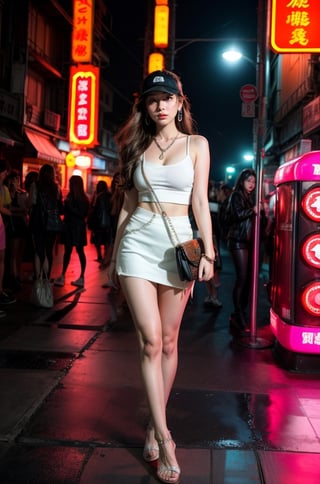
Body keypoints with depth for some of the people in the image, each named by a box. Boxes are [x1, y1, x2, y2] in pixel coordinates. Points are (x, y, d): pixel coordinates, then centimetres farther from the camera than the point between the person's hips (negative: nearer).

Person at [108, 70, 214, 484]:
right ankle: (164, 438, -1)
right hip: (138, 242, 1)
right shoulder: (136, 147, 11)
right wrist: (114, 255, 12)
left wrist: (207, 252, -7)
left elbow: (200, 202, 2)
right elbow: (128, 205, 12)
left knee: (167, 342, 5)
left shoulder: (196, 145, 7)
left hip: (178, 242, 0)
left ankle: (154, 426, 21)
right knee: (150, 341, -8)